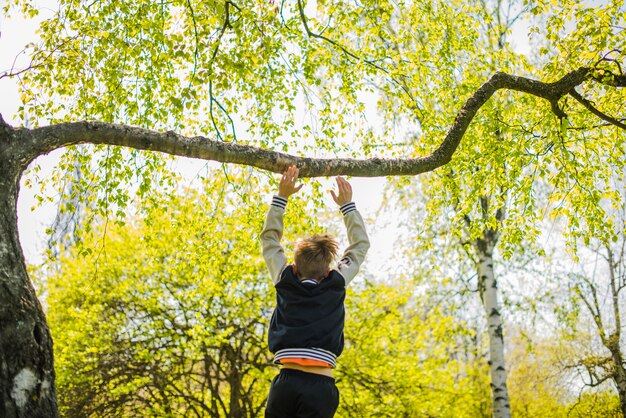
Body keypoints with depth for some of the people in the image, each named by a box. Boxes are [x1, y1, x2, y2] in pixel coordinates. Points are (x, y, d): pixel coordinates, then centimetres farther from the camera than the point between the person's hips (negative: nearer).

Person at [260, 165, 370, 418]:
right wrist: (347, 204, 33)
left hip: (286, 382, 1)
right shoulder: (336, 284, 10)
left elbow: (269, 238, 26)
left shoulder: (286, 282, 11)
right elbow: (360, 245, 26)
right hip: (321, 387, 0)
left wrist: (282, 196, 29)